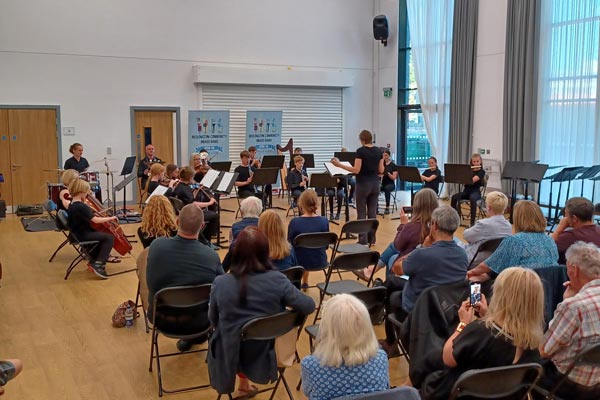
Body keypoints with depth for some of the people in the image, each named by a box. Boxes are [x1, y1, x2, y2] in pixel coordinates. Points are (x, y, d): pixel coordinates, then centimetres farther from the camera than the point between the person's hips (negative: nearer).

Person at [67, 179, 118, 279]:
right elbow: (95, 220, -28)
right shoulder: (81, 206, -24)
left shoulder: (72, 204, 7)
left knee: (103, 235, 26)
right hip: (83, 235, -11)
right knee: (109, 237, -14)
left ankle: (93, 261, 26)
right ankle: (98, 264, -14)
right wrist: (111, 218, -17)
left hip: (78, 233, 11)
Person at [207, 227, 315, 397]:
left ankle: (244, 385, 48)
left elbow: (213, 321, -3)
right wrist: (283, 303, 6)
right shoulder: (278, 281, -22)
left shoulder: (220, 283, -19)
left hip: (231, 355, 0)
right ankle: (244, 385, 44)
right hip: (266, 353, 0)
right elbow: (309, 306, -14)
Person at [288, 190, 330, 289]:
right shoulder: (324, 221, -12)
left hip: (301, 262, -2)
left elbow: (290, 244, -7)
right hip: (320, 262, 2)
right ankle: (304, 282, 51)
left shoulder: (294, 222, -20)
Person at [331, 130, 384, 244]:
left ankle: (363, 239, 0)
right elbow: (381, 170, 6)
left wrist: (339, 164, -14)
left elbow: (356, 170, -17)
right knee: (372, 211, 10)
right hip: (375, 184, 6)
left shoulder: (360, 150, -12)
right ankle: (372, 238, 13)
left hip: (363, 184, -6)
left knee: (362, 212, 1)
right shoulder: (378, 151, 5)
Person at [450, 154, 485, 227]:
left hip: (475, 191, -4)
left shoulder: (481, 171, -1)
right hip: (466, 190, 4)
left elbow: (473, 180, -19)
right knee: (454, 197, -26)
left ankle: (472, 222, -34)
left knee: (472, 199, -40)